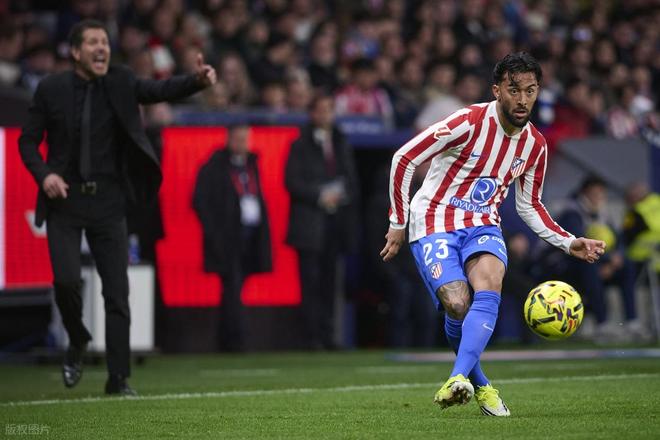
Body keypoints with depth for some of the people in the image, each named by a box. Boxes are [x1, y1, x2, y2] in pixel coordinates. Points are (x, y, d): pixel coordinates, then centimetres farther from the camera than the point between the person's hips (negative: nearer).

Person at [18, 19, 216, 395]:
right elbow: (28, 141, 4)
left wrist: (199, 80, -33)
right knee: (67, 280, -14)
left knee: (118, 291, -1)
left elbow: (161, 91, -14)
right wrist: (44, 174, -13)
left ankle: (118, 379, 5)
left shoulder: (120, 83, 0)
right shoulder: (51, 89, -2)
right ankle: (78, 342, 17)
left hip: (107, 202, 1)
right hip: (65, 201, -1)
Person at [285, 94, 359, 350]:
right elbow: (292, 182, -5)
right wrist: (320, 196, -13)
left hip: (336, 221, 4)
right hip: (310, 222, -4)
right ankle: (313, 335, -7)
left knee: (329, 280, 4)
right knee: (311, 280, -7)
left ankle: (327, 334, 7)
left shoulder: (342, 144, 16)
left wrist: (343, 194, -2)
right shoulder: (301, 146, 2)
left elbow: (351, 179, 19)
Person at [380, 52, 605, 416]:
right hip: (434, 224, -4)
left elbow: (529, 206, 18)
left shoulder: (535, 144, 3)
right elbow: (403, 159, -12)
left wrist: (570, 244, 5)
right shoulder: (469, 123, -17)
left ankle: (458, 380, -41)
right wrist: (398, 224, -7)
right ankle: (479, 384, 3)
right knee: (458, 305, -23)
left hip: (483, 227, 4)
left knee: (488, 289, -28)